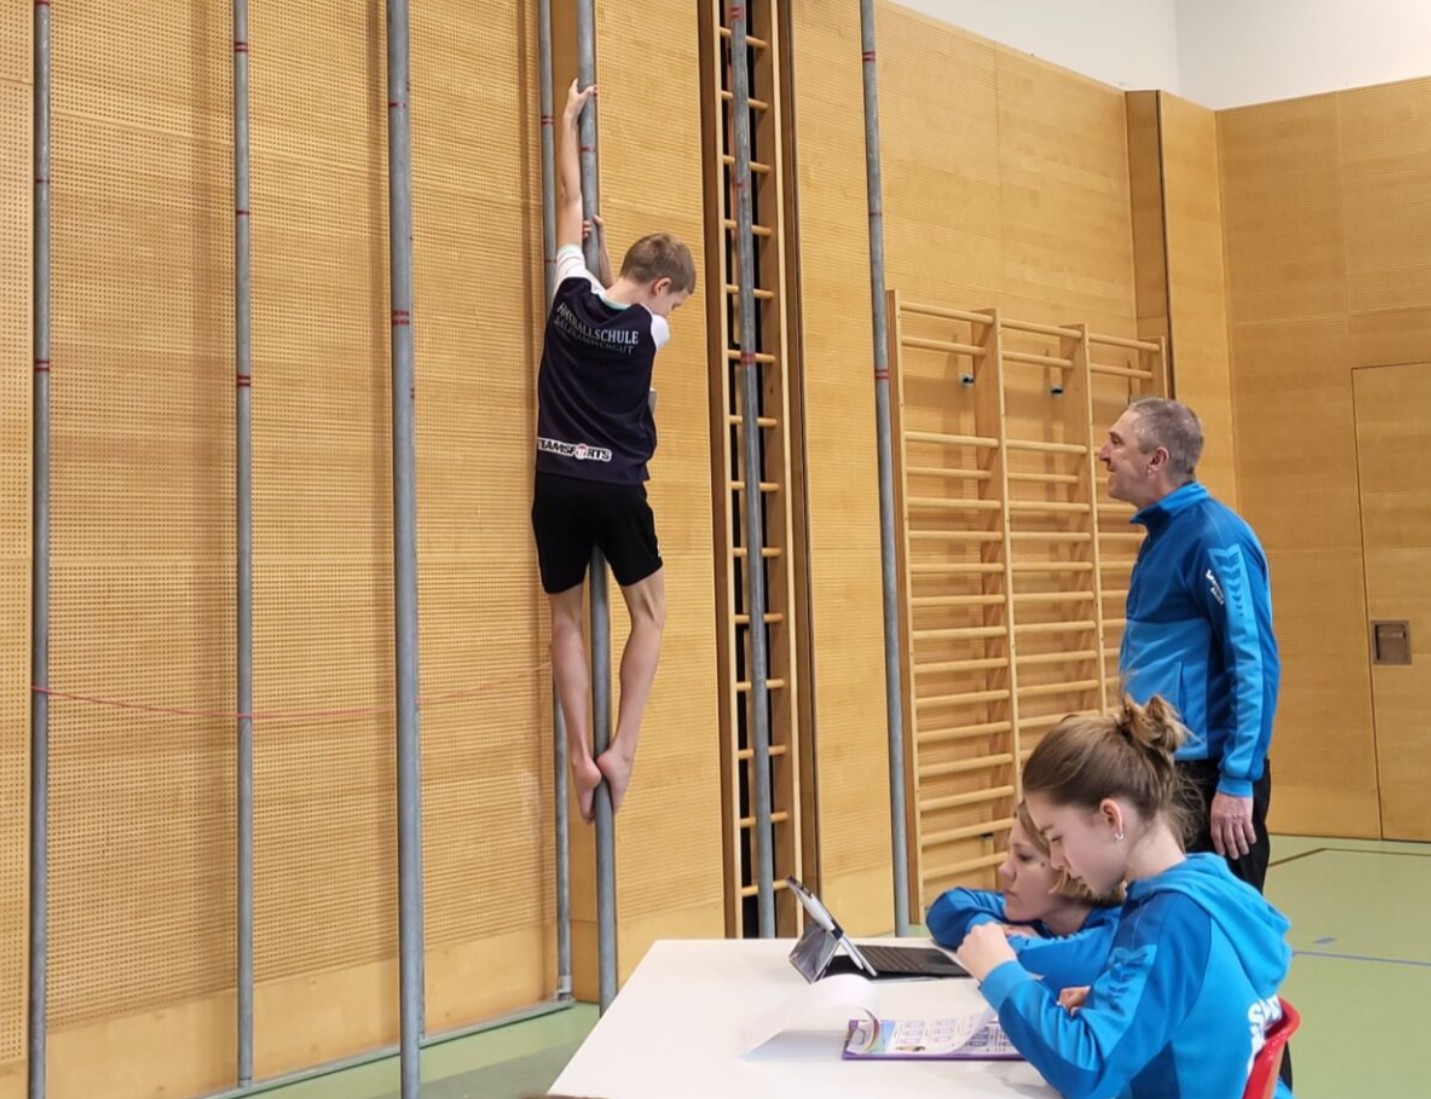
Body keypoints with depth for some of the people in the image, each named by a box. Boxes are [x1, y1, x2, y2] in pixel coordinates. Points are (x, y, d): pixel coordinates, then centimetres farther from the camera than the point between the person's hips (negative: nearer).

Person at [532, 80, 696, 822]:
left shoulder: (572, 290, 1)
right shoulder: (651, 330, -5)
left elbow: (571, 198, 14)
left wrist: (570, 118, 25)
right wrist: (612, 247, 31)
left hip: (556, 483, 3)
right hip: (617, 488, -3)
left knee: (567, 621, 11)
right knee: (648, 614, 14)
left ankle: (582, 757, 5)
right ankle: (620, 750, 5)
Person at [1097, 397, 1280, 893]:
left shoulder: (1215, 537, -16)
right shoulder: (1161, 533, 12)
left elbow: (1256, 664, -20)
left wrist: (1237, 781, -22)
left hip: (1207, 775, -9)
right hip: (1160, 769, 9)